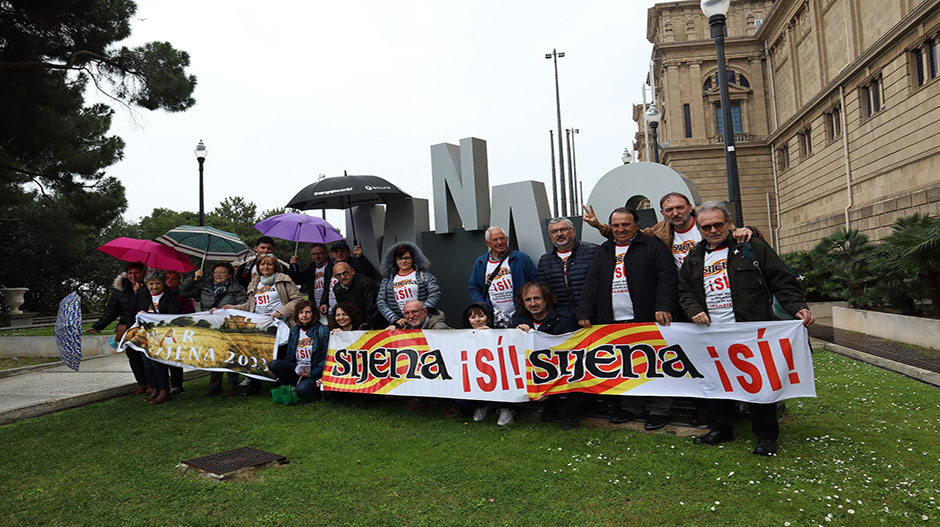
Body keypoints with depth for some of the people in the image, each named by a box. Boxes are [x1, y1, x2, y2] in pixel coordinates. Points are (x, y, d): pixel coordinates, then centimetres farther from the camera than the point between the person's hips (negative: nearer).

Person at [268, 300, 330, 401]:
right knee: (273, 364, -20)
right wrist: (281, 374, 8)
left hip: (314, 371, -5)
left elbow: (327, 357, -8)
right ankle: (296, 384, -6)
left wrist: (312, 374, -15)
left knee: (302, 390, -33)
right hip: (297, 370, 6)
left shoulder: (322, 330, -5)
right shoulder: (294, 330, 13)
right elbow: (289, 355, 19)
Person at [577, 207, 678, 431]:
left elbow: (667, 277, -4)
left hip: (646, 319, -4)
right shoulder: (603, 251, 18)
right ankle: (632, 408, 18)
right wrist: (585, 313, 5)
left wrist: (663, 307, -16)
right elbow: (592, 284, 15)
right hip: (613, 322, 4)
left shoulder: (653, 246, 4)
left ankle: (660, 410, 12)